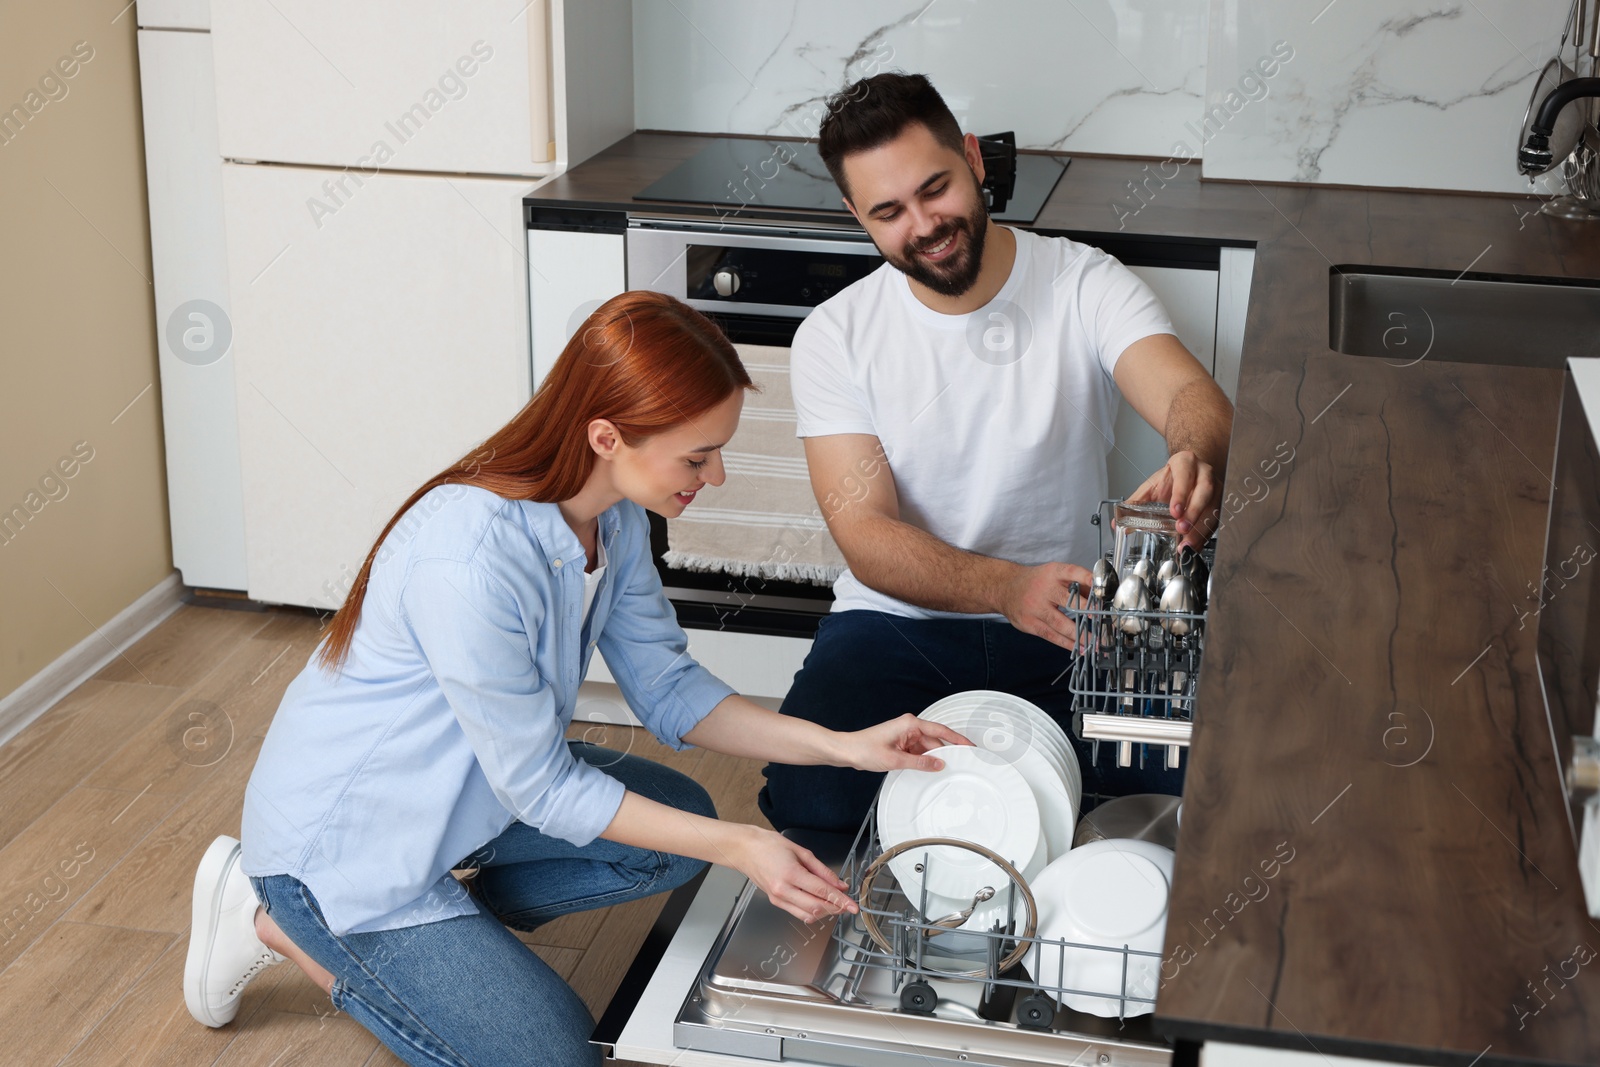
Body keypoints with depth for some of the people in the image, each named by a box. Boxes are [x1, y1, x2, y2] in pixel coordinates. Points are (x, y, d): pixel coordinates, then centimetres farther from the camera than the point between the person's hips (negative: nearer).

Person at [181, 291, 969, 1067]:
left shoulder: (613, 514, -10)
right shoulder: (470, 563, -37)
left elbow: (668, 690, -1)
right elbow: (541, 787, -26)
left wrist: (845, 747, -11)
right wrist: (738, 848, -25)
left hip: (466, 791, 8)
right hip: (342, 834, -8)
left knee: (683, 824, 2)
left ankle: (443, 924, 8)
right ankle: (288, 926, 6)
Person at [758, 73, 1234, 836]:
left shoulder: (1085, 286, -4)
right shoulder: (834, 337, -4)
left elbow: (1192, 396, -22)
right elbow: (865, 532, -14)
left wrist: (1197, 458, -49)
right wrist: (1008, 588, -34)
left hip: (1063, 630, 1)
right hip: (898, 625, 0)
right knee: (809, 801, -28)